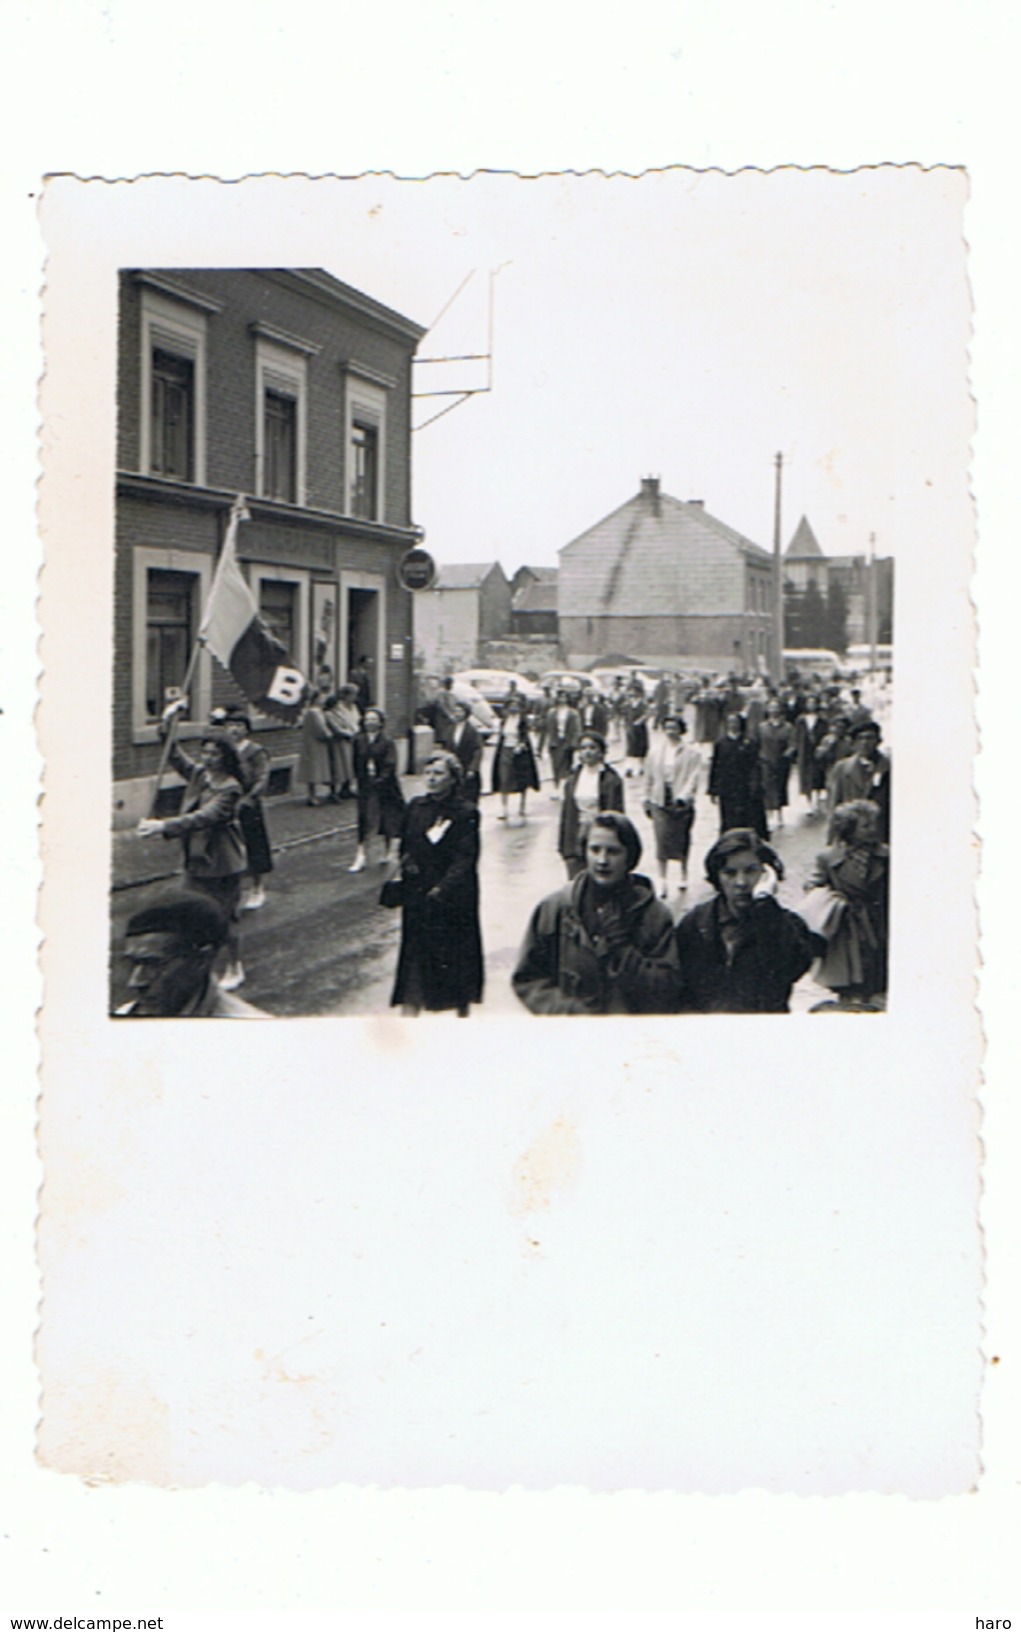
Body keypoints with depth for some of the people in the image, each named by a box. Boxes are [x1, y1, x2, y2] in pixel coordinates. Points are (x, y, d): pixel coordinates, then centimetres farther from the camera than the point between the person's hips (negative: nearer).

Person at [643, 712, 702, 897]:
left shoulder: (691, 753, -4)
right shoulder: (655, 751, 5)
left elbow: (693, 777, -9)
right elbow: (649, 777, 12)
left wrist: (683, 797, -22)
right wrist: (647, 800, 12)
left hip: (681, 803, -1)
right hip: (660, 801, 2)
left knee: (682, 839, 9)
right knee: (661, 839, -6)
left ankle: (684, 874, 28)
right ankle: (662, 880, -3)